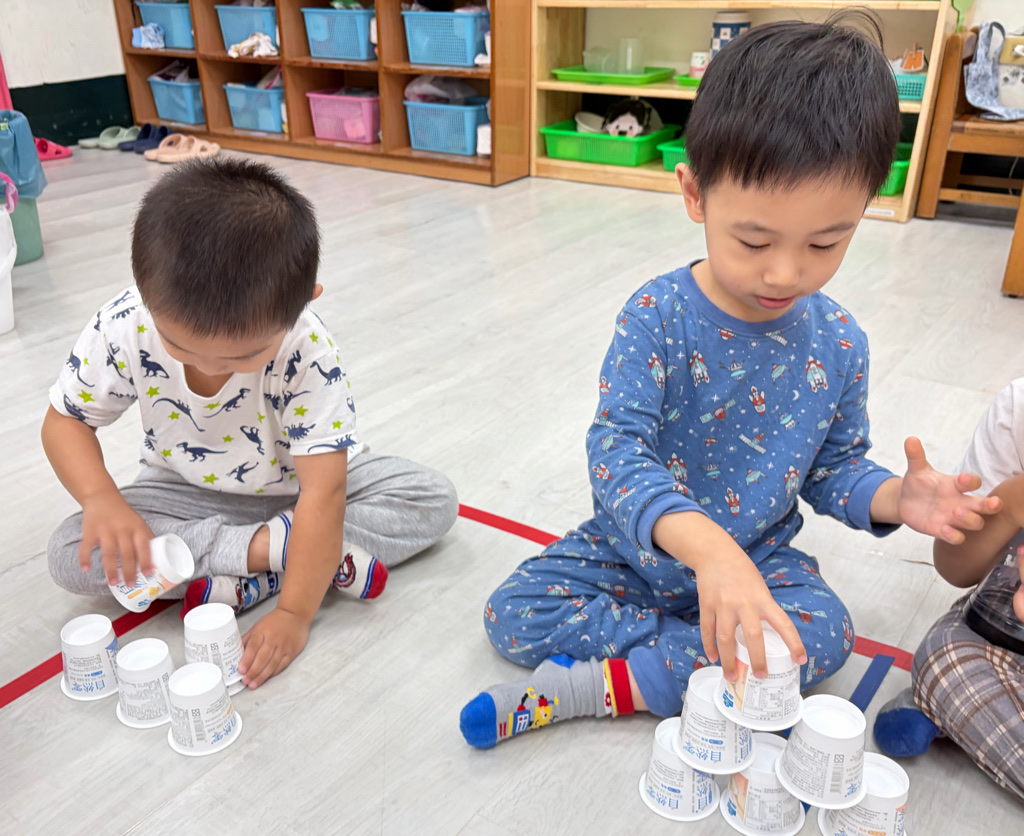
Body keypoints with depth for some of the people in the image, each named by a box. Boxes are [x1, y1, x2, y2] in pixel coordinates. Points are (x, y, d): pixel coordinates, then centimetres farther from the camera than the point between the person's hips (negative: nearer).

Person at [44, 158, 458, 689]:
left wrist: (295, 615, -35)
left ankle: (243, 579, -26)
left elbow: (322, 495, -33)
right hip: (191, 492, 2)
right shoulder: (123, 329, -25)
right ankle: (293, 552, -24)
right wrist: (101, 499, -29)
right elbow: (66, 420, -9)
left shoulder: (308, 353, -34)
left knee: (434, 500, -21)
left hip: (296, 484, -1)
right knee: (74, 557, -23)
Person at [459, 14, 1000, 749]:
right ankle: (701, 651, -11)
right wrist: (706, 546, -51)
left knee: (827, 631, -26)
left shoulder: (838, 342, -8)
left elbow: (834, 468, 5)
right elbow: (618, 449, -33)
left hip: (762, 557, 2)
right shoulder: (657, 317, -21)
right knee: (513, 614, -17)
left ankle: (605, 683, -19)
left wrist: (893, 497, -20)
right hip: (637, 549, -2)